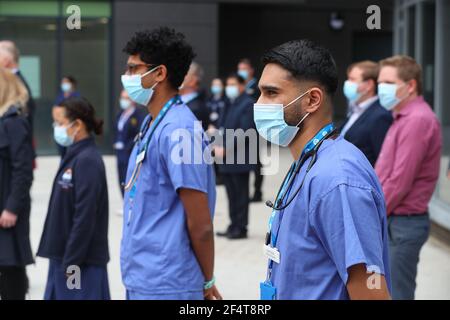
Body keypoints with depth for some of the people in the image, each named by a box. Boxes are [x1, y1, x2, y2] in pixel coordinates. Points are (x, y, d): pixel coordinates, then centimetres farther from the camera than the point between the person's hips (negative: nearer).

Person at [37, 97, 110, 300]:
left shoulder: (88, 161, -17)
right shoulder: (73, 156, 12)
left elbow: (85, 217, -21)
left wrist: (71, 262, -19)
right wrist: (61, 259, 17)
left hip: (82, 261, -9)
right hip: (62, 257, 9)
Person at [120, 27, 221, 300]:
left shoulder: (178, 130, -19)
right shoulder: (152, 124, 10)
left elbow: (201, 224, -18)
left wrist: (207, 282, -6)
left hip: (165, 287, -9)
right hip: (141, 279, 9)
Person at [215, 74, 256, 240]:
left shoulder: (247, 104, -10)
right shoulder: (231, 105, 16)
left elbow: (244, 132, -17)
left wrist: (225, 149, -18)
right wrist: (218, 146, 3)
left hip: (239, 159, -8)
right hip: (227, 159, 8)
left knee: (241, 194, -1)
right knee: (232, 194, 13)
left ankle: (241, 228, 5)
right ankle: (234, 225, 20)